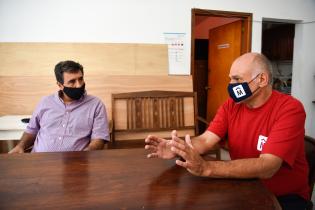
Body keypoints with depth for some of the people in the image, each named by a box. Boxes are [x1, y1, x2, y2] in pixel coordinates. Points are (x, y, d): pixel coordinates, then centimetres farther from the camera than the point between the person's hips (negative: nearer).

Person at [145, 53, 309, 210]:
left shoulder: (289, 109, -20)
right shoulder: (231, 105, -2)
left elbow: (267, 167, -30)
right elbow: (205, 140, -11)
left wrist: (206, 168, -41)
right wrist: (178, 150, -32)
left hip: (285, 196, -4)